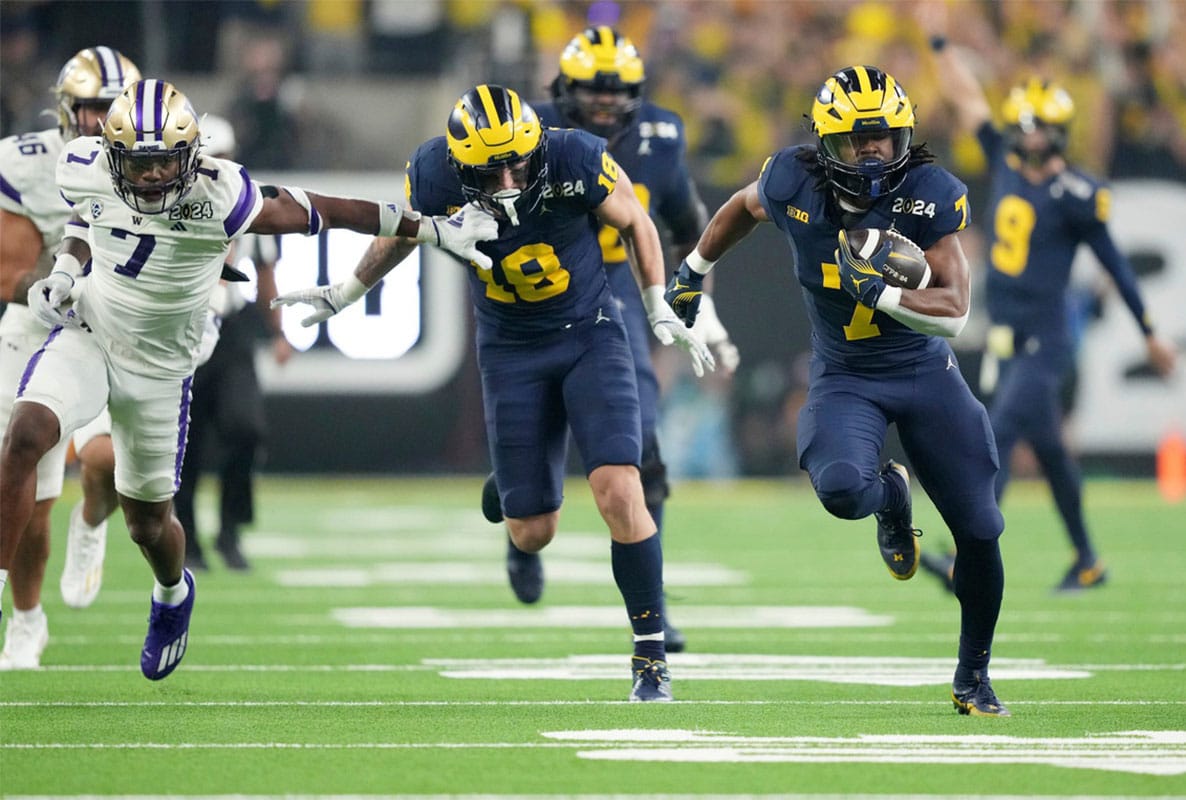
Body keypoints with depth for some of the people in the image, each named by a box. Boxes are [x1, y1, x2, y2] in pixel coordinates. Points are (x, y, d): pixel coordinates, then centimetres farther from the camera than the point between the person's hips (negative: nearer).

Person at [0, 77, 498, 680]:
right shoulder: (86, 171, -17)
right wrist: (65, 272, -10)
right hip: (87, 333, 2)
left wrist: (437, 230, -10)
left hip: (159, 365, -2)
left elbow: (320, 212, -17)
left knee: (148, 524, 10)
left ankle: (172, 593, 48)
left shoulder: (219, 200, -28)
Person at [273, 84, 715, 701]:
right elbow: (401, 234, 5)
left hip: (590, 332, -2)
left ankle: (651, 651, -4)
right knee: (531, 533, 0)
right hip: (509, 347, 2)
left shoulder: (576, 161, -24)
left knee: (619, 494, -19)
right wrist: (345, 294, 16)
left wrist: (661, 313, -3)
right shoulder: (435, 177, -19)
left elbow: (634, 223, -3)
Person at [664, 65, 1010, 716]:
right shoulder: (792, 185, -14)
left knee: (979, 529, 0)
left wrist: (880, 291, -36)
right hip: (845, 379, 0)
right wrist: (694, 271, 23)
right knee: (840, 488, -32)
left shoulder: (929, 195, -19)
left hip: (926, 374, 0)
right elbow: (744, 206, 12)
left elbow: (953, 312, -22)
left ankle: (973, 674, 24)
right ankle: (889, 496, 9)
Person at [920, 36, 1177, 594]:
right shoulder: (1005, 164, 5)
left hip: (1044, 344, -7)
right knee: (1046, 447, 15)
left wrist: (1150, 335, 2)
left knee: (996, 439, -17)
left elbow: (1114, 264, -4)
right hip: (1006, 339, 7)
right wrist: (940, 44, 17)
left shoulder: (1073, 196, -13)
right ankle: (1087, 561, 26)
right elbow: (968, 101, 15)